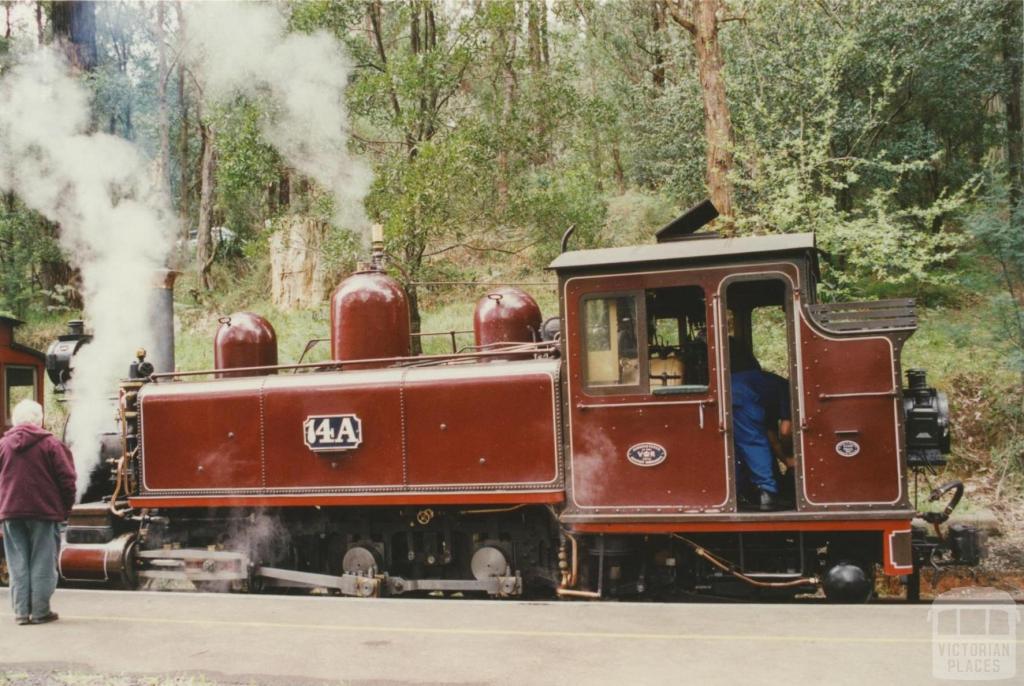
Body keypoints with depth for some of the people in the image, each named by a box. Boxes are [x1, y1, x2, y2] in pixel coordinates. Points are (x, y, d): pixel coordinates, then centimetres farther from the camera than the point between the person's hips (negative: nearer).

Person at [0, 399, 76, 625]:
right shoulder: (51, 443, -6)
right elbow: (66, 478, -8)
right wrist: (66, 507, 3)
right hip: (44, 512, -3)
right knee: (42, 563, 3)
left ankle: (21, 611, 9)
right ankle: (40, 611, 5)